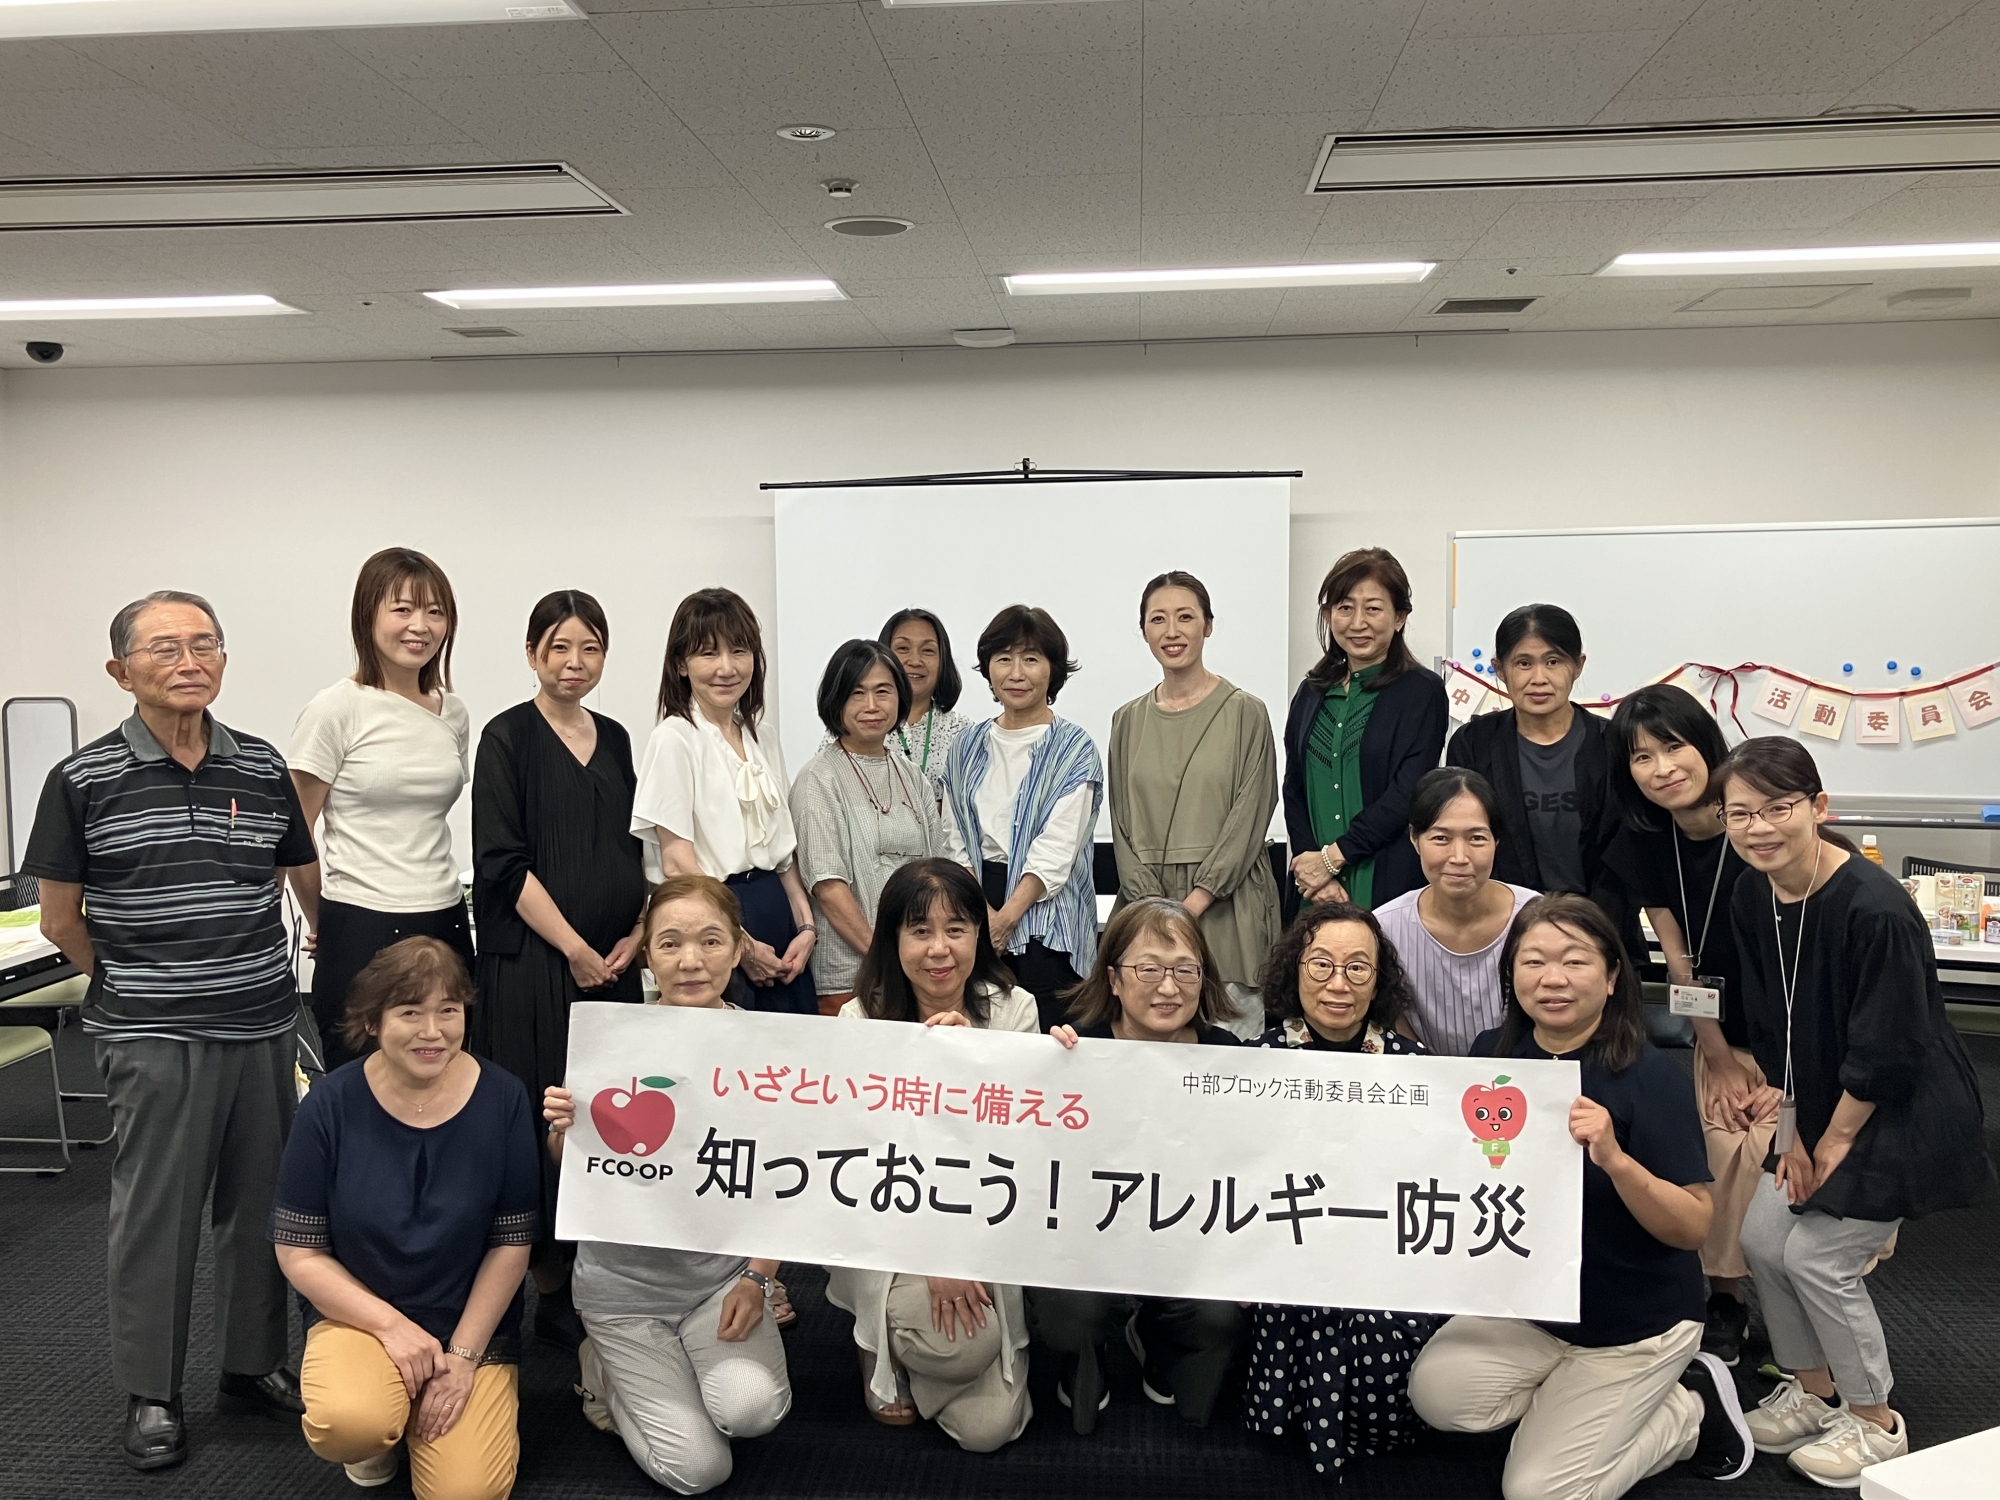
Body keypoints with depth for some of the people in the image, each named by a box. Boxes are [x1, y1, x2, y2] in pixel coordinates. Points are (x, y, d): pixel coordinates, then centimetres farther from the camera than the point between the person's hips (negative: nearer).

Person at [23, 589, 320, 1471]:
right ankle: (150, 1394, 21)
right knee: (155, 1210, 5)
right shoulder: (84, 780, -5)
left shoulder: (262, 768, 3)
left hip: (265, 1024, 3)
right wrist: (130, 984, 11)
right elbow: (59, 919, 3)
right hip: (153, 1036, -3)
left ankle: (255, 1366, 29)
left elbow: (309, 884, 13)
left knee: (260, 1201, 12)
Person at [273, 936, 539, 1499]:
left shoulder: (502, 1099, -10)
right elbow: (298, 1251, -7)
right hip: (357, 1311, 0)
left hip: (472, 1322, 1)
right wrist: (392, 1326, -15)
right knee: (350, 1424, -31)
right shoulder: (331, 1105, -11)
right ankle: (377, 1434, 6)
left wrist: (463, 1354, -10)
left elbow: (512, 1242, -4)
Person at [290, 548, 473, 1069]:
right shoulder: (337, 708, -6)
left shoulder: (453, 713, 10)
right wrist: (326, 919, 5)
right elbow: (295, 835, -2)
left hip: (446, 922, 5)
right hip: (363, 928, -5)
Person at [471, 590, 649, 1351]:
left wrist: (636, 934, 1)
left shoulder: (615, 739, 12)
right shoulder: (508, 737, -4)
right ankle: (548, 1286, 8)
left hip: (612, 962, 5)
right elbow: (505, 861, -11)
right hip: (531, 960, -5)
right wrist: (574, 948, -13)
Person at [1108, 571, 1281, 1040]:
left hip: (1225, 909, -3)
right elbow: (1121, 823, 9)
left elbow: (1249, 816, -5)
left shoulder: (1245, 712, 1)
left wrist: (1196, 901, -13)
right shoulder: (1128, 720, 12)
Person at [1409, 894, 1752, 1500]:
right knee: (1437, 1392, -16)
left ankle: (1692, 1409, 15)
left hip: (1637, 1322, -5)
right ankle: (1571, 1393, 10)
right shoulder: (1493, 1054, -6)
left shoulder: (1652, 1078, -21)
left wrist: (1614, 1158, -38)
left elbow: (1695, 1228, -22)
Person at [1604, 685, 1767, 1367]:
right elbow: (1679, 959, -2)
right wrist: (1719, 1061, 0)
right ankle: (1727, 1297, 11)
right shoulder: (1644, 844, -8)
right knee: (1724, 1150, -5)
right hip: (1720, 1031, 4)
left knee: (1774, 1153, -11)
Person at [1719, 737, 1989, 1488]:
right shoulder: (1751, 898, -5)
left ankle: (1876, 1422, 17)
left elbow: (1885, 1054, -23)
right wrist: (1791, 1133, 2)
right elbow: (1771, 1028, 4)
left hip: (1907, 1112, -7)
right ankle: (1813, 1390, 27)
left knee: (1819, 1257, -6)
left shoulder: (1874, 909, -29)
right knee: (1761, 1234, 4)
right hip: (1823, 1104, 7)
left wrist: (1834, 1144, -13)